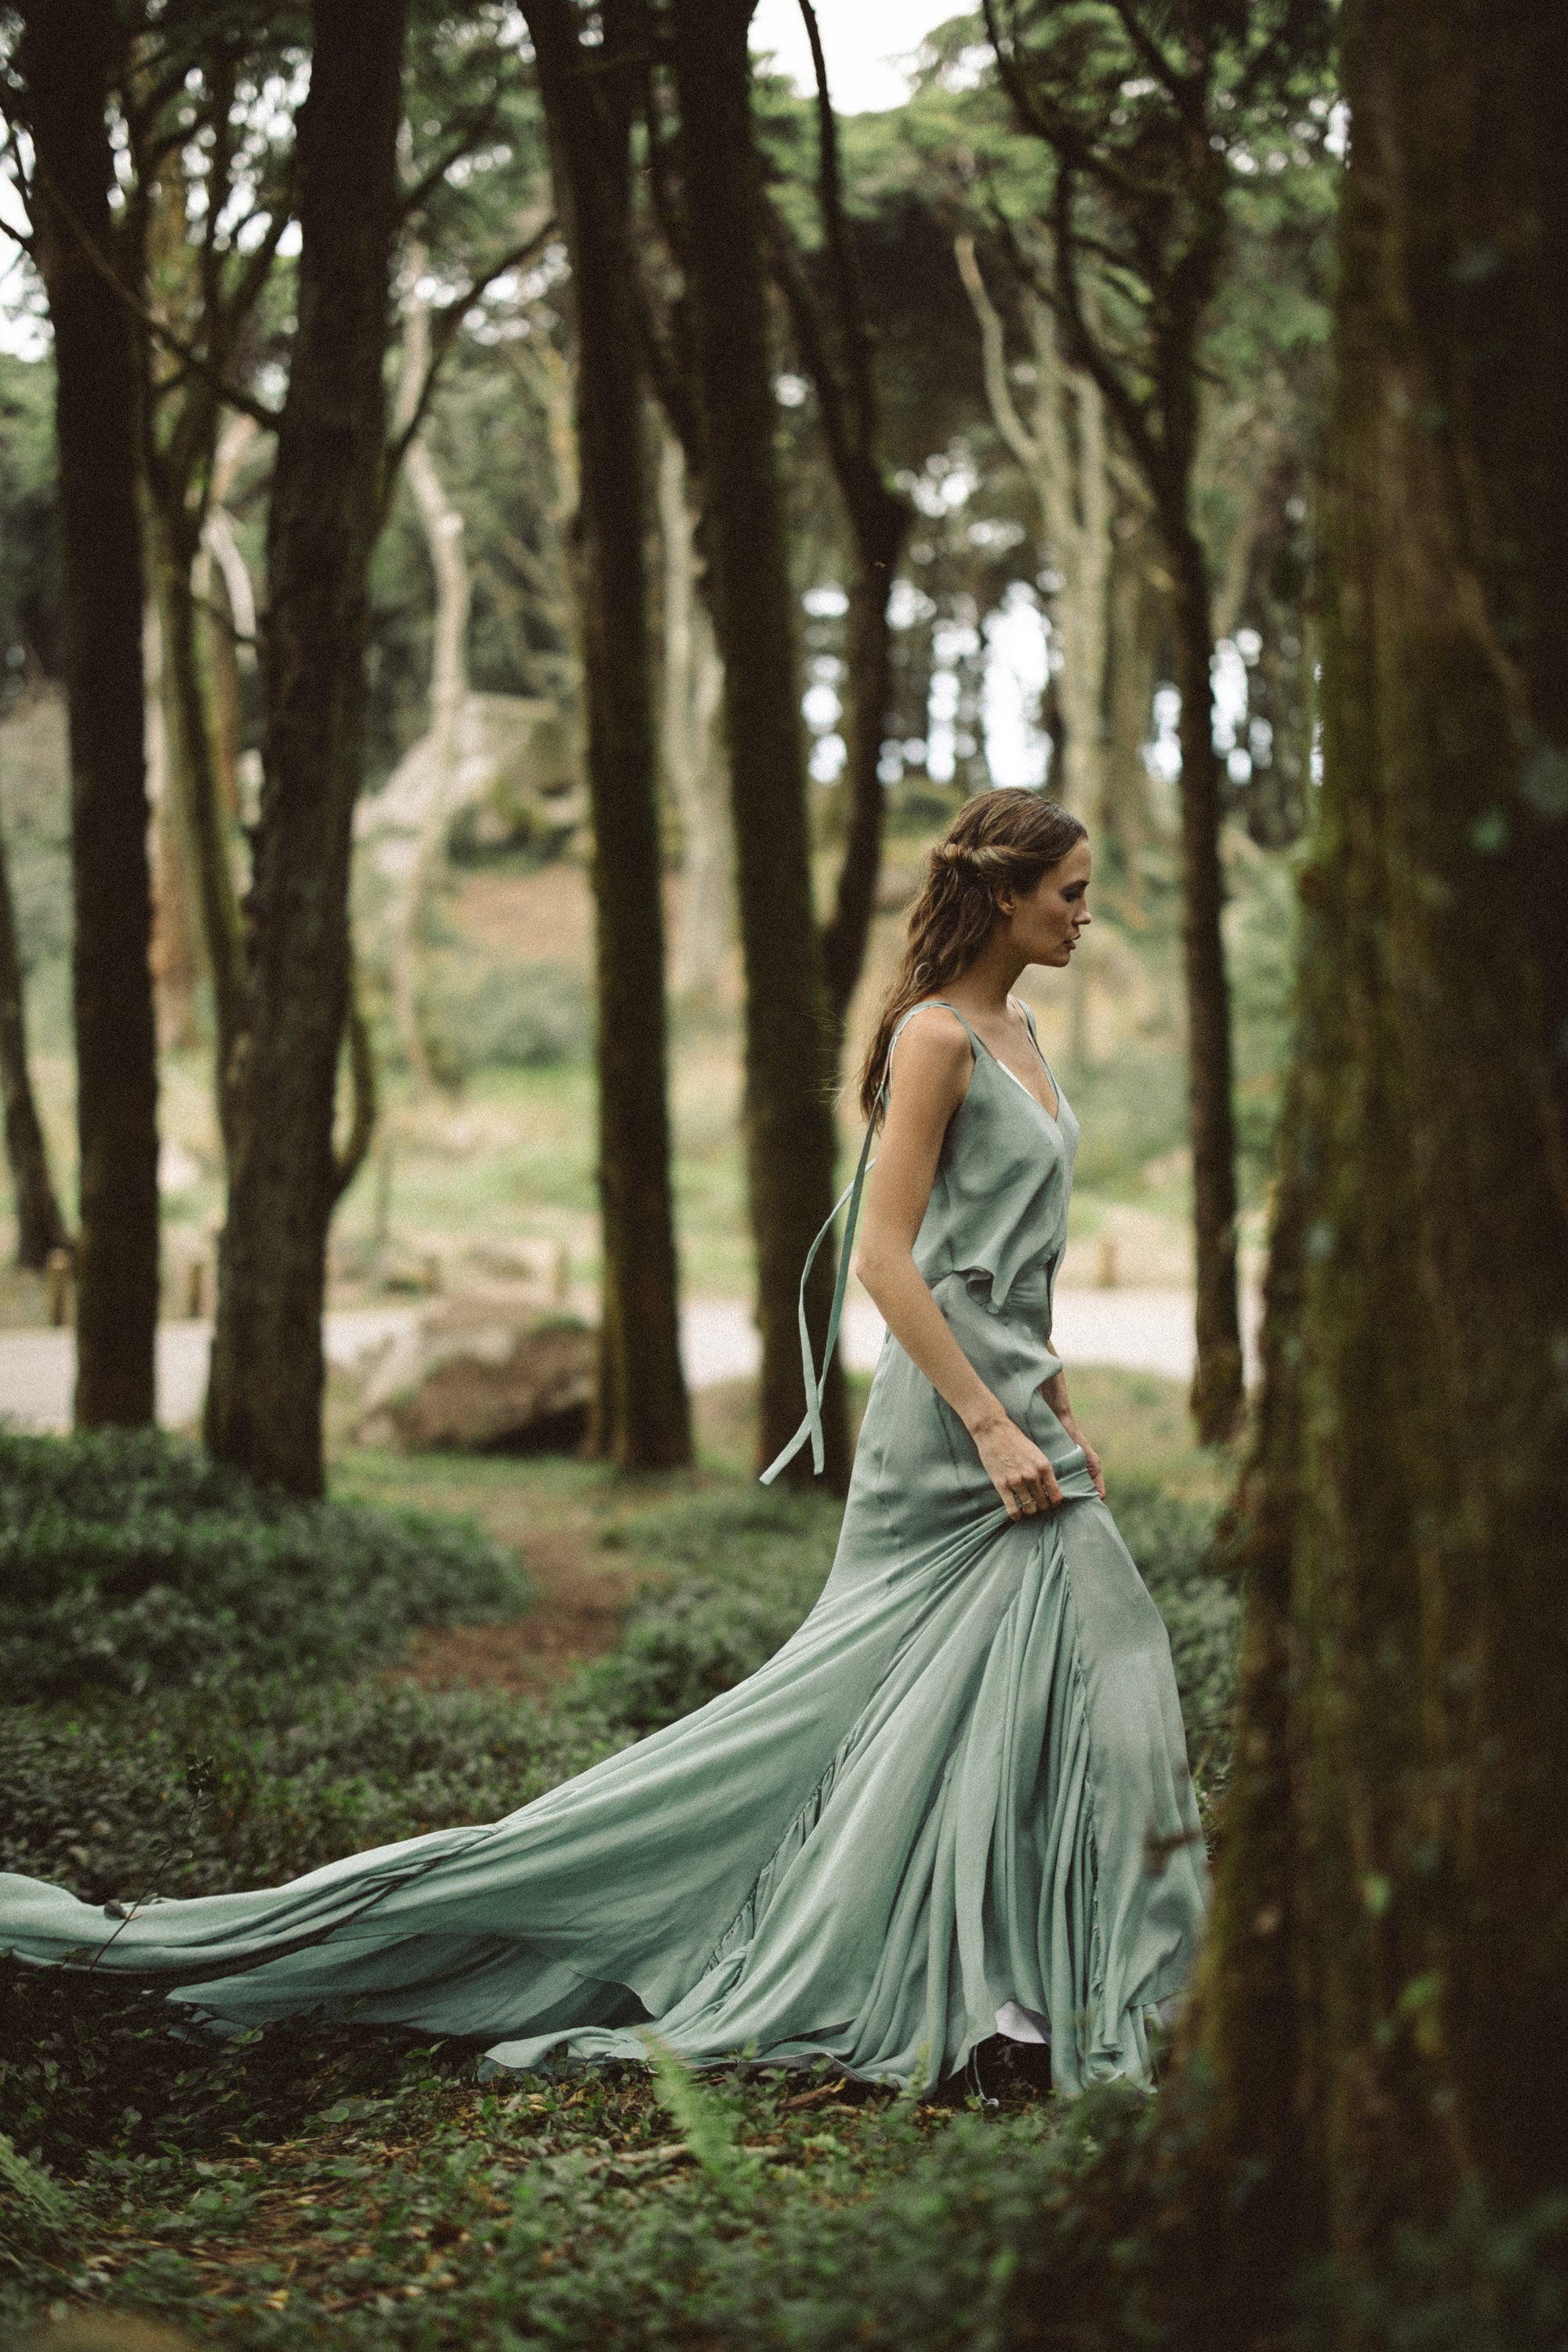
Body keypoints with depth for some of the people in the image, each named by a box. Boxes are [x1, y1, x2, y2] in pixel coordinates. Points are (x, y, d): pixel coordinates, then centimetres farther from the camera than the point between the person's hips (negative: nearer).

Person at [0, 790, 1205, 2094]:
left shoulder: (1017, 1032, 15)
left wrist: (1062, 1418, 19)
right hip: (951, 1415, -9)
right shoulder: (935, 1036, -13)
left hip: (1010, 1403, 9)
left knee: (1101, 1653, 6)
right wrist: (993, 1425, -21)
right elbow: (886, 1255, -19)